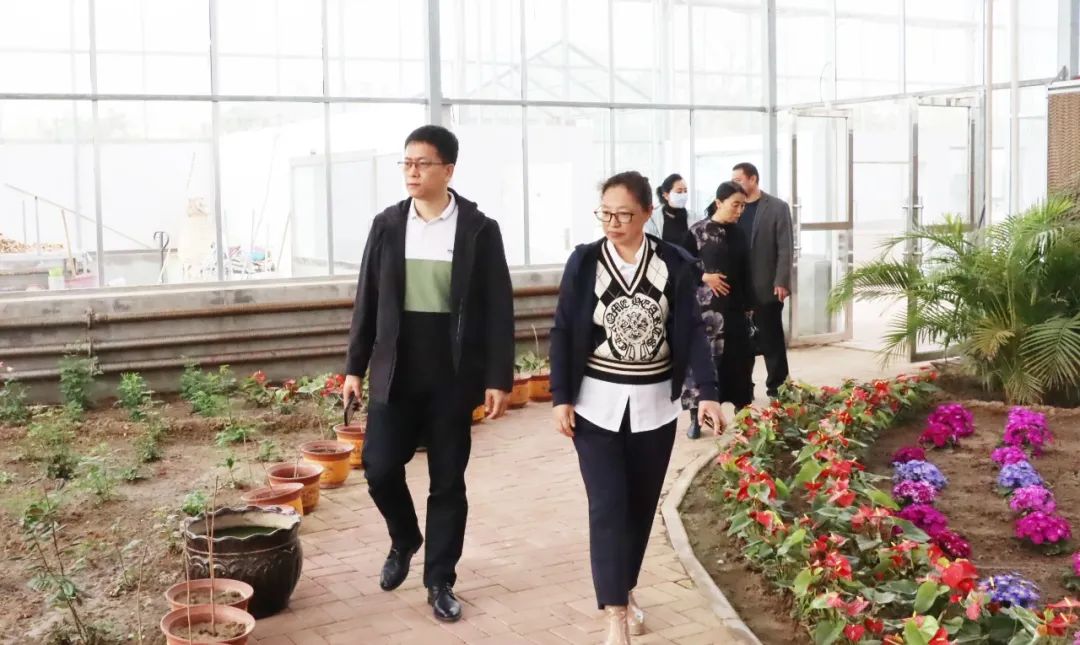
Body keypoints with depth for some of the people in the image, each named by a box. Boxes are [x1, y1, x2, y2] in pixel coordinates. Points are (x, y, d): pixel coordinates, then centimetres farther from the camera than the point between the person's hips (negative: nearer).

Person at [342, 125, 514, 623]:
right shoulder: (387, 224, 4)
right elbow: (367, 300, 8)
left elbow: (497, 309, -4)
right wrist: (355, 366, 5)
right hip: (395, 373, 2)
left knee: (448, 482, 5)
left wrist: (498, 378, -8)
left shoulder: (479, 230, -4)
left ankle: (440, 580, 20)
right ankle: (405, 539, 28)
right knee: (380, 467, -2)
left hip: (454, 377, -2)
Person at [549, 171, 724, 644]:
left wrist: (708, 392, -11)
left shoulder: (674, 263, -3)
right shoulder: (584, 261, -4)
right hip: (596, 403, -1)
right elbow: (563, 332, -1)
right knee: (607, 507, -6)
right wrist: (561, 397, -5)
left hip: (654, 404, 2)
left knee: (641, 505, 12)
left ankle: (626, 591, 31)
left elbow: (692, 331, -2)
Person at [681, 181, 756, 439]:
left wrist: (749, 305, 13)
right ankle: (696, 418, 2)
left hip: (735, 306, 5)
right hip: (705, 306, -5)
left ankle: (742, 412, 19)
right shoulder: (697, 232, -6)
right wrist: (704, 276, -15)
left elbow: (745, 273, 13)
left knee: (739, 358, 6)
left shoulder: (739, 234, 9)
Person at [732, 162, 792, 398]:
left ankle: (777, 390, 14)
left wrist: (781, 282, -14)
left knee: (772, 342, 5)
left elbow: (785, 248, -6)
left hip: (767, 288, -3)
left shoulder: (777, 207, -2)